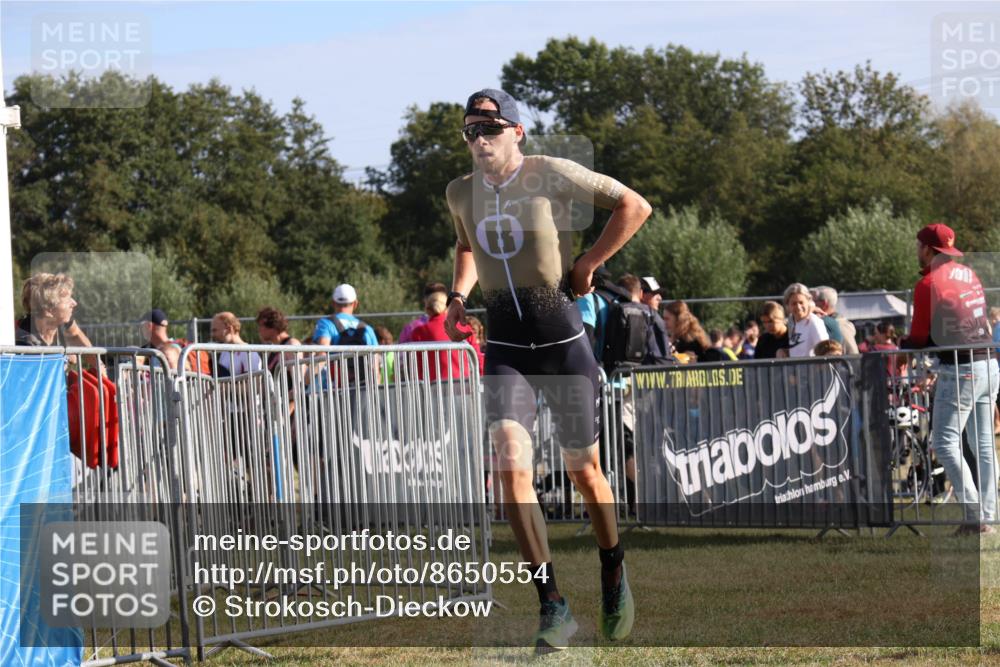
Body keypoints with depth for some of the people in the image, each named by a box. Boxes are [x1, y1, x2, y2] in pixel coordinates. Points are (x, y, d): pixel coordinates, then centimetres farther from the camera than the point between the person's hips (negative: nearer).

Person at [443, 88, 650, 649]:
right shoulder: (461, 193, 6)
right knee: (513, 468, -15)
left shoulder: (550, 174, -10)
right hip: (505, 348, 3)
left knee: (585, 472, 8)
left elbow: (635, 207, -4)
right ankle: (554, 607, -13)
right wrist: (460, 293, 10)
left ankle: (614, 573, 36)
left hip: (564, 342, -3)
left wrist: (587, 265, -7)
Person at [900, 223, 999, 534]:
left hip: (958, 371, -8)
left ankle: (974, 515, -16)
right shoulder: (969, 275, 12)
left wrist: (902, 343, 14)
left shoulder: (928, 284, -11)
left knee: (945, 444, -6)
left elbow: (919, 339, -8)